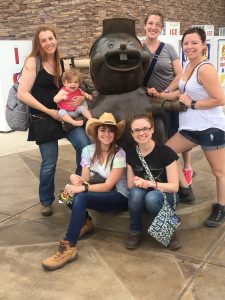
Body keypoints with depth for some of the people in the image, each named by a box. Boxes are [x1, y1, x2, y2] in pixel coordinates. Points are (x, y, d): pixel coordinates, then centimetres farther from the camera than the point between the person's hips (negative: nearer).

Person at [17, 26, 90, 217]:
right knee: (49, 162, 1)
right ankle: (46, 201, 26)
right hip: (43, 119, -4)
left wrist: (81, 98, -7)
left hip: (65, 114, 4)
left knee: (85, 146, -15)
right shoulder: (33, 62, -8)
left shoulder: (63, 64, 8)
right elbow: (22, 94, -15)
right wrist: (49, 111, -18)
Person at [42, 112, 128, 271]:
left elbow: (108, 186, -21)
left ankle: (69, 247, -29)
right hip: (98, 194, 5)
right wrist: (75, 179, -29)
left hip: (119, 197, -5)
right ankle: (85, 222, 0)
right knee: (69, 192, -22)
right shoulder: (88, 151, -3)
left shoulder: (119, 154, -17)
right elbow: (85, 180, -5)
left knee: (80, 197, -32)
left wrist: (82, 188, -32)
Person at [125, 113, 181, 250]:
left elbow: (174, 186, -16)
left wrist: (151, 184, -32)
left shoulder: (166, 152, -16)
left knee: (152, 197, -36)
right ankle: (135, 232, -9)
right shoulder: (130, 154, -2)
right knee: (136, 192, -32)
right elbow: (130, 185, 1)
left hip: (165, 196, -3)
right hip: (140, 198, 3)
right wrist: (136, 183, -23)